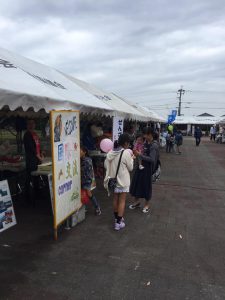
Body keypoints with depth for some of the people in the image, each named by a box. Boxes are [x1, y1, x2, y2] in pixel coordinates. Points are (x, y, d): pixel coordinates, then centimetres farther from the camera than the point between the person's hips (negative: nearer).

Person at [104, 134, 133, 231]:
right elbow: (130, 168, -8)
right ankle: (119, 223, 10)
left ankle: (117, 218, 35)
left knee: (115, 199, 19)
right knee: (122, 201, 6)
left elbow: (106, 165, 4)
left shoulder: (111, 152, -3)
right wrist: (131, 159, 6)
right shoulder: (126, 153, -18)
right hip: (123, 181, -5)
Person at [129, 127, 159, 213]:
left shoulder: (154, 145, -18)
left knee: (147, 185, 7)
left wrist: (140, 155, -26)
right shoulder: (146, 142, 4)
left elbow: (152, 159, -23)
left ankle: (147, 204, 28)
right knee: (136, 183, 14)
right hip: (141, 165, 7)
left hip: (148, 168, -7)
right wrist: (137, 153, -3)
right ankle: (137, 201, 34)